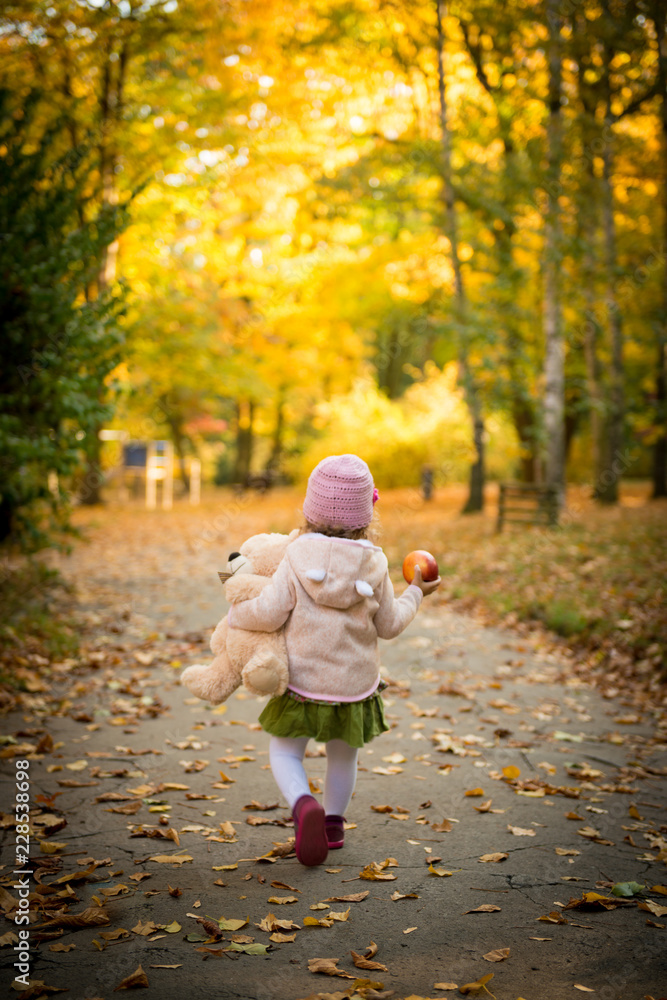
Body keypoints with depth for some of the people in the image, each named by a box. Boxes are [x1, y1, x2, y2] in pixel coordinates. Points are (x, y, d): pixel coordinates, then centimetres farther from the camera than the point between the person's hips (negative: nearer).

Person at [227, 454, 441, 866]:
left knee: (285, 753, 13)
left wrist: (237, 613, 2)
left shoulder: (298, 559, -15)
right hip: (355, 685, 2)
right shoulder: (374, 567, -10)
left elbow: (267, 614, -18)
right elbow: (388, 625, -1)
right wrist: (415, 594, 15)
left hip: (303, 682, -2)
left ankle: (304, 805, -14)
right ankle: (333, 823, 40)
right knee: (344, 756, 24)